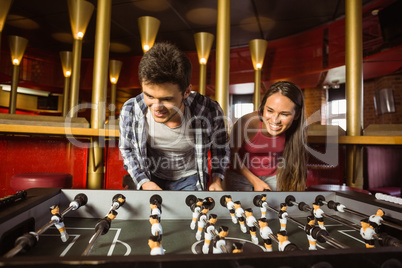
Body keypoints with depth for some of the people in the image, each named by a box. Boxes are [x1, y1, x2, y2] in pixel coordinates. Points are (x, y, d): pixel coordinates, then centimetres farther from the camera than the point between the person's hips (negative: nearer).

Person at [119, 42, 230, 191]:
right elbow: (127, 149, -1)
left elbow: (220, 145, -2)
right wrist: (143, 181, -10)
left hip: (190, 178, 0)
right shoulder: (129, 111, -23)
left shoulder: (209, 111, -26)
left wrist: (217, 178, -5)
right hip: (153, 178, 1)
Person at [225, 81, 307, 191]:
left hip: (273, 177, 2)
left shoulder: (296, 130, -19)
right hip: (242, 176, -2)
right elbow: (232, 154, -15)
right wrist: (256, 181, -14)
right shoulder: (246, 122, -30)